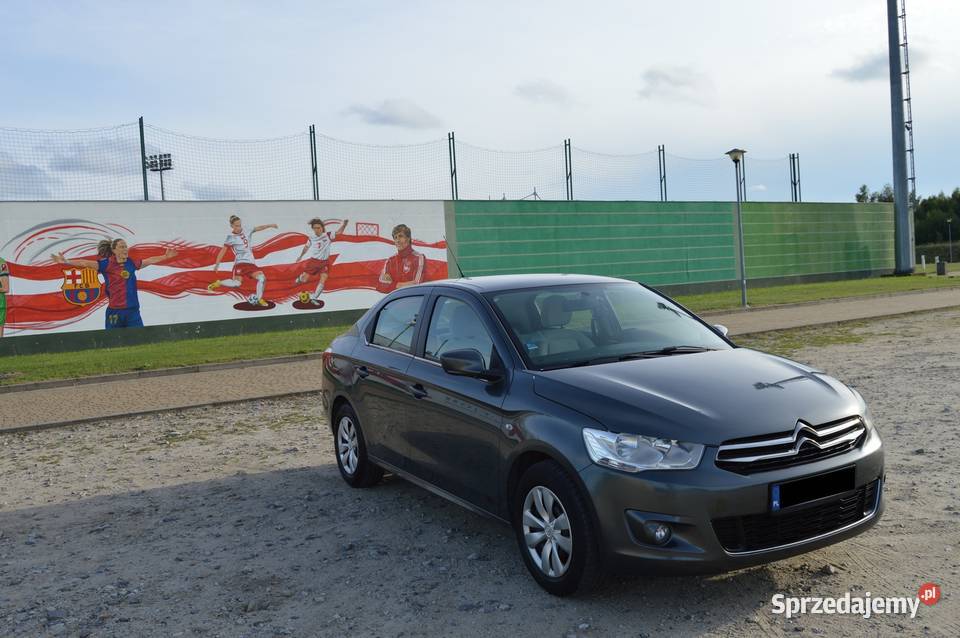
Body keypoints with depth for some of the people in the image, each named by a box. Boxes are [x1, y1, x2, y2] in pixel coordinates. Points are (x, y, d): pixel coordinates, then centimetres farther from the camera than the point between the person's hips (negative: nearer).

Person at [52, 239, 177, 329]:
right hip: (115, 311, -4)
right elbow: (86, 263, -15)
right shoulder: (107, 264, -6)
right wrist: (67, 262, -26)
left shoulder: (131, 263, 8)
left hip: (133, 310, 4)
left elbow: (149, 261, 22)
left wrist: (165, 256, 32)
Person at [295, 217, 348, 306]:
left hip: (324, 262, -1)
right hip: (313, 260, 1)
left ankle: (313, 298, -3)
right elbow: (306, 247, 14)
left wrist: (344, 224, -34)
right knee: (304, 280, 5)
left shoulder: (328, 236, -11)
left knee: (323, 281, -13)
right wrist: (301, 256, 26)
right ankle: (300, 278, 44)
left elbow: (339, 232, -15)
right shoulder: (311, 238, -4)